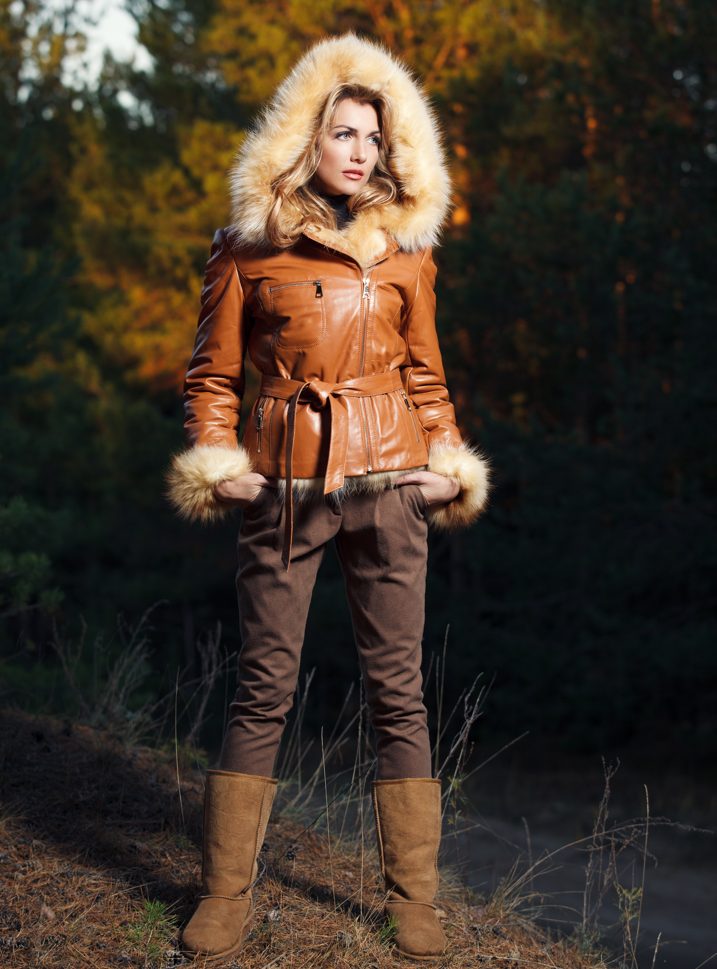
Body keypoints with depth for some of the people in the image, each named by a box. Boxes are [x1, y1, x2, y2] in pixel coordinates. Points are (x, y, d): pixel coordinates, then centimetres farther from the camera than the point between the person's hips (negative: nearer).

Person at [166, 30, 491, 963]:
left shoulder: (405, 245, 9)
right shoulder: (247, 246, 2)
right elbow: (213, 372, 8)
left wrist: (448, 466, 3)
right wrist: (216, 465, -4)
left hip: (387, 479, 2)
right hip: (285, 481, -1)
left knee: (397, 689, 3)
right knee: (263, 687, 1)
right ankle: (226, 894, 12)